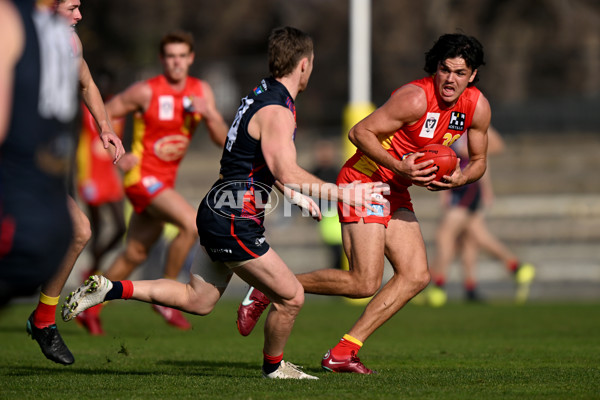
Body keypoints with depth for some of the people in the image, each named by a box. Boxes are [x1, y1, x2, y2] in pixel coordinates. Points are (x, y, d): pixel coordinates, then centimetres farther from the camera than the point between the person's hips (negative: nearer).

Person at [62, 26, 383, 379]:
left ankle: (111, 289, 16)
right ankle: (274, 366, 20)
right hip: (234, 221, -10)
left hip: (218, 213, 10)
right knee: (291, 297, -1)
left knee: (198, 300, 17)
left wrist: (296, 196, 27)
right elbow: (287, 172, -31)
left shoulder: (262, 95, 13)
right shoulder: (277, 111, -19)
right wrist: (343, 193, -27)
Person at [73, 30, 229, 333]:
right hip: (143, 175, -7)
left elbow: (222, 139, 1)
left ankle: (90, 308, 25)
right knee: (192, 223, -24)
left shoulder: (201, 91, 4)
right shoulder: (146, 91, -12)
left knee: (136, 253, 12)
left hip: (165, 181, 7)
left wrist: (209, 114, -18)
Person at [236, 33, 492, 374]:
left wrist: (459, 178, -12)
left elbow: (478, 161, 11)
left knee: (416, 276, -4)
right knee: (365, 283, -17)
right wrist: (400, 167, -29)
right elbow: (360, 132, -20)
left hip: (396, 193, 8)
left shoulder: (477, 107, -2)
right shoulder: (415, 98, -23)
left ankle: (343, 352, -2)